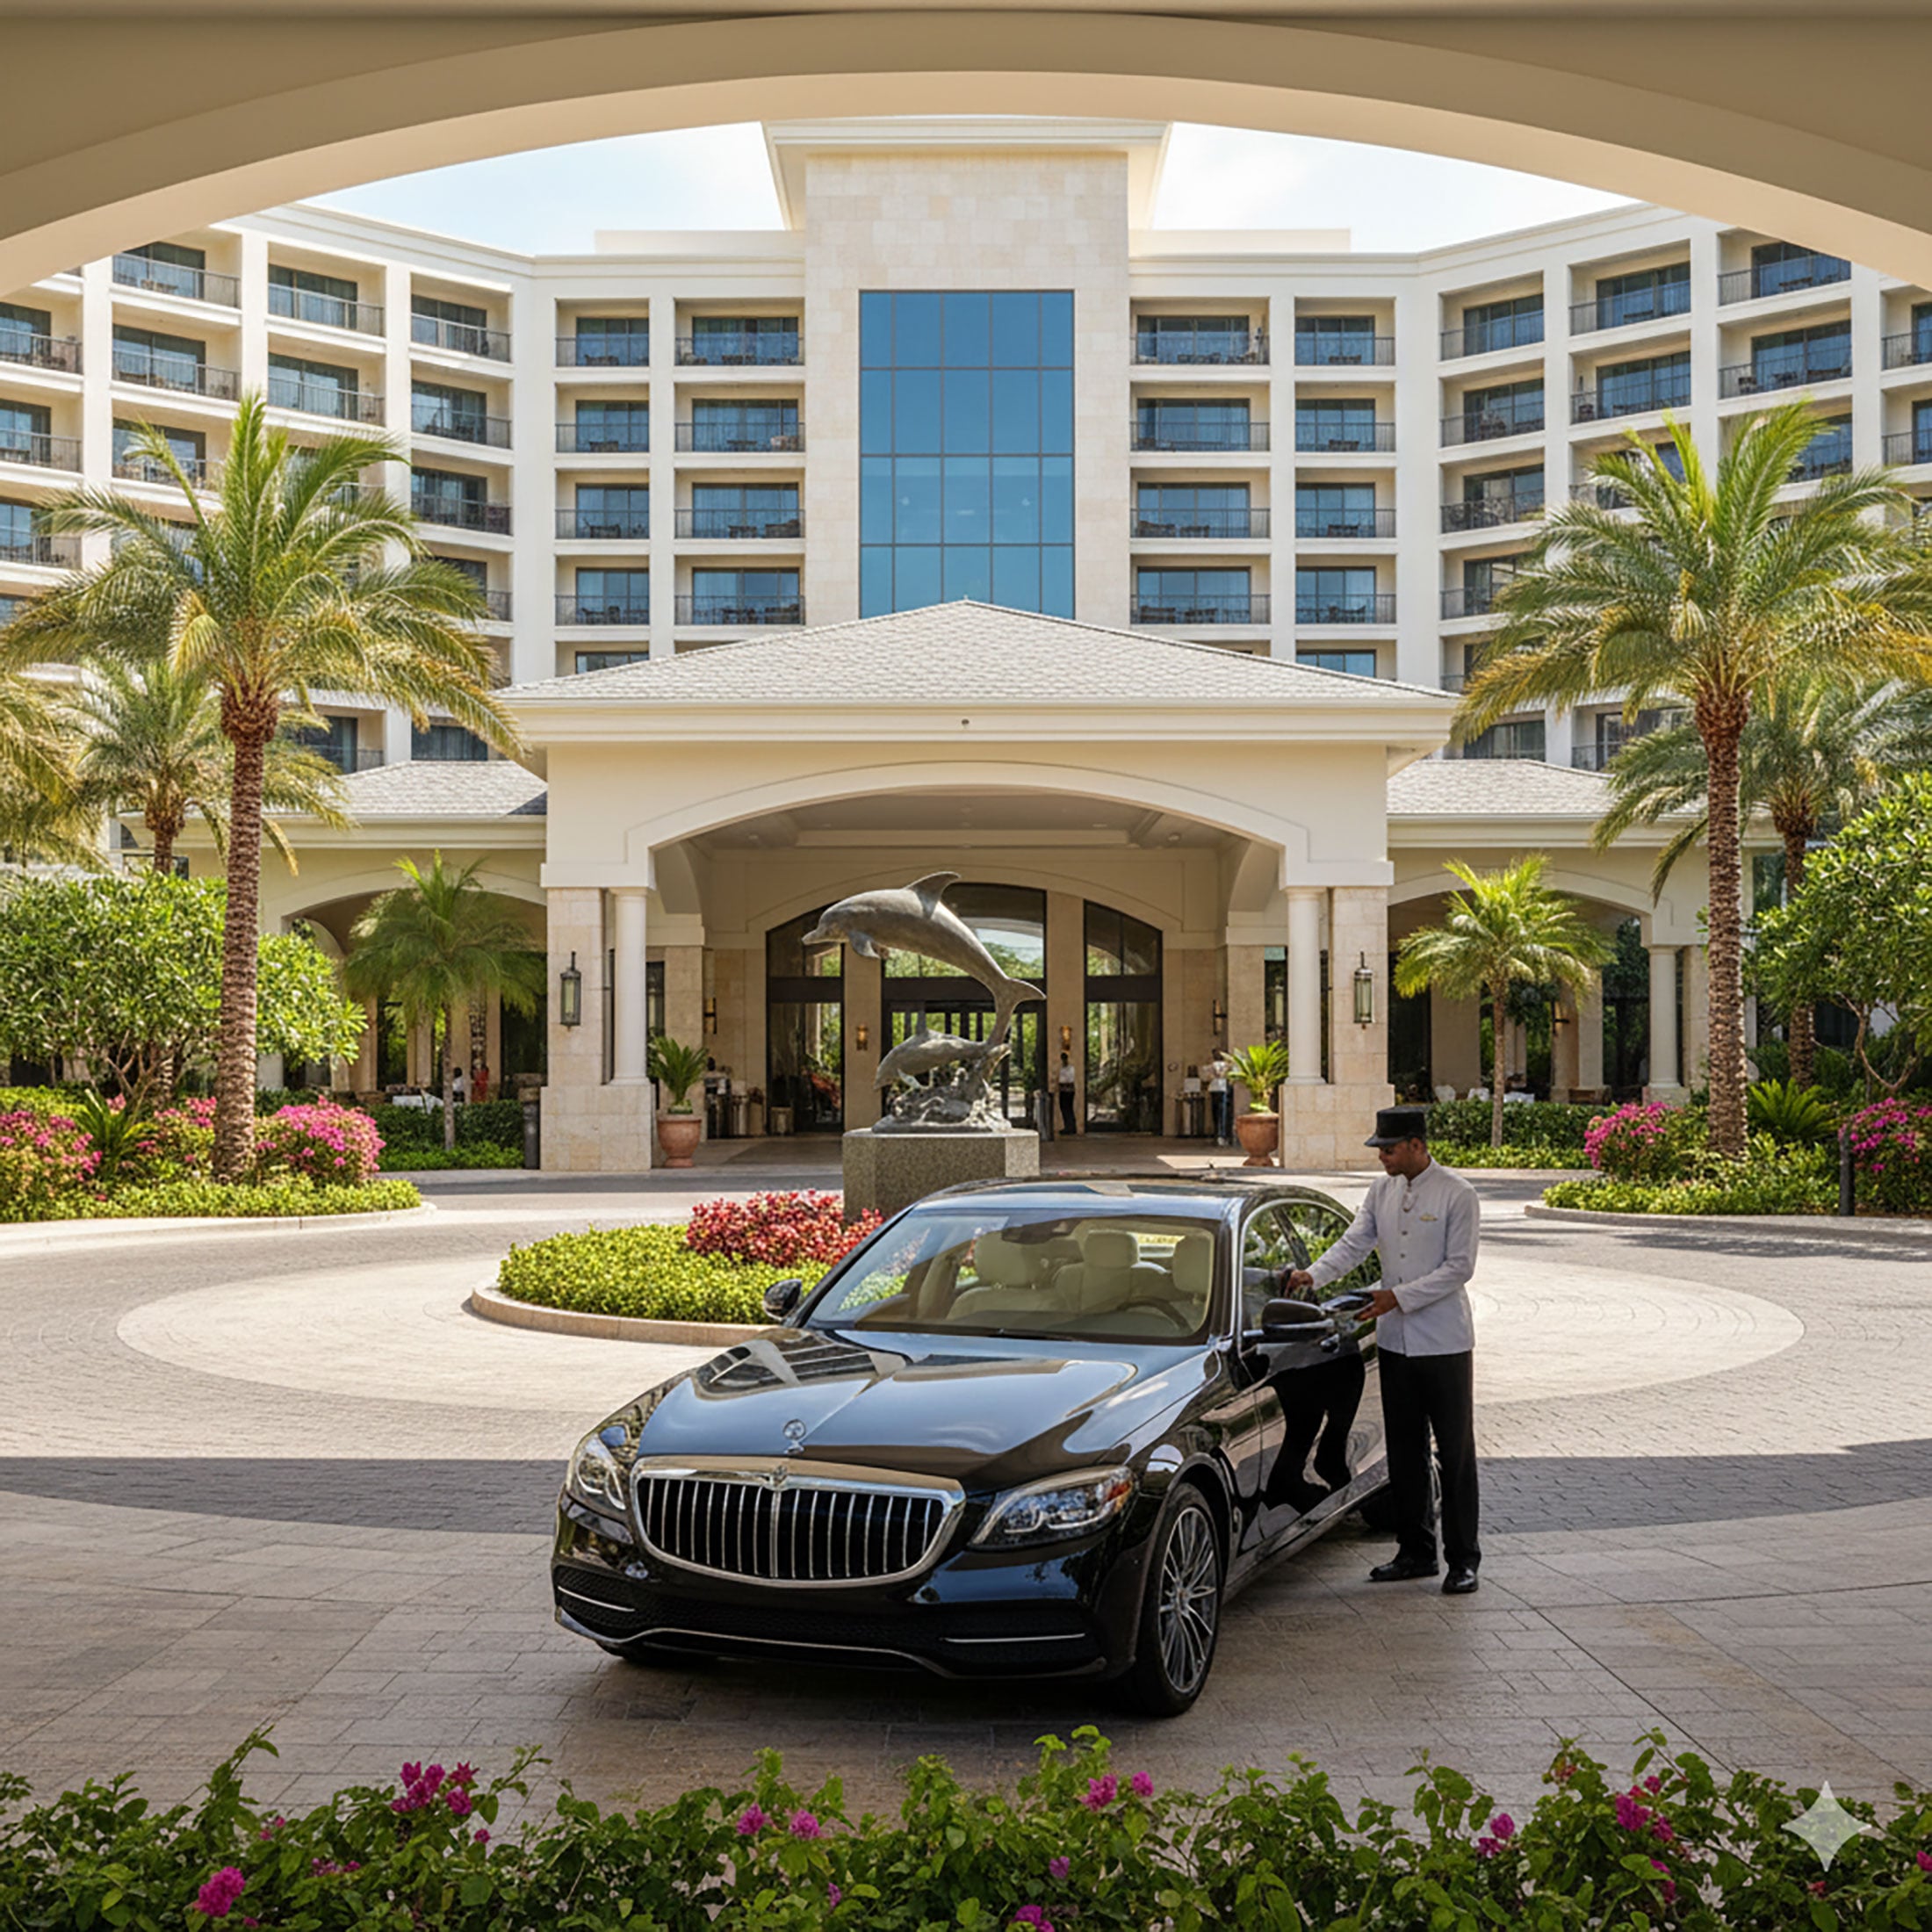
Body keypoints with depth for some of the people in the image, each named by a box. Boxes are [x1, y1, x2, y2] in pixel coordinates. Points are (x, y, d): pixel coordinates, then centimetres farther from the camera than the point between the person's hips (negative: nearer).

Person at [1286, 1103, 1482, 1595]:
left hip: (1445, 1342, -6)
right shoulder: (1382, 1190, 7)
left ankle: (1463, 1559, 8)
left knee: (1455, 1452, 1)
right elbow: (1355, 1242, 3)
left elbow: (1459, 1267, -13)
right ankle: (1415, 1551, 22)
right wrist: (1314, 1275, -13)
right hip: (1395, 1340, 6)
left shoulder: (1456, 1194, -11)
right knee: (1404, 1450, 11)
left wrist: (1400, 1297, -18)